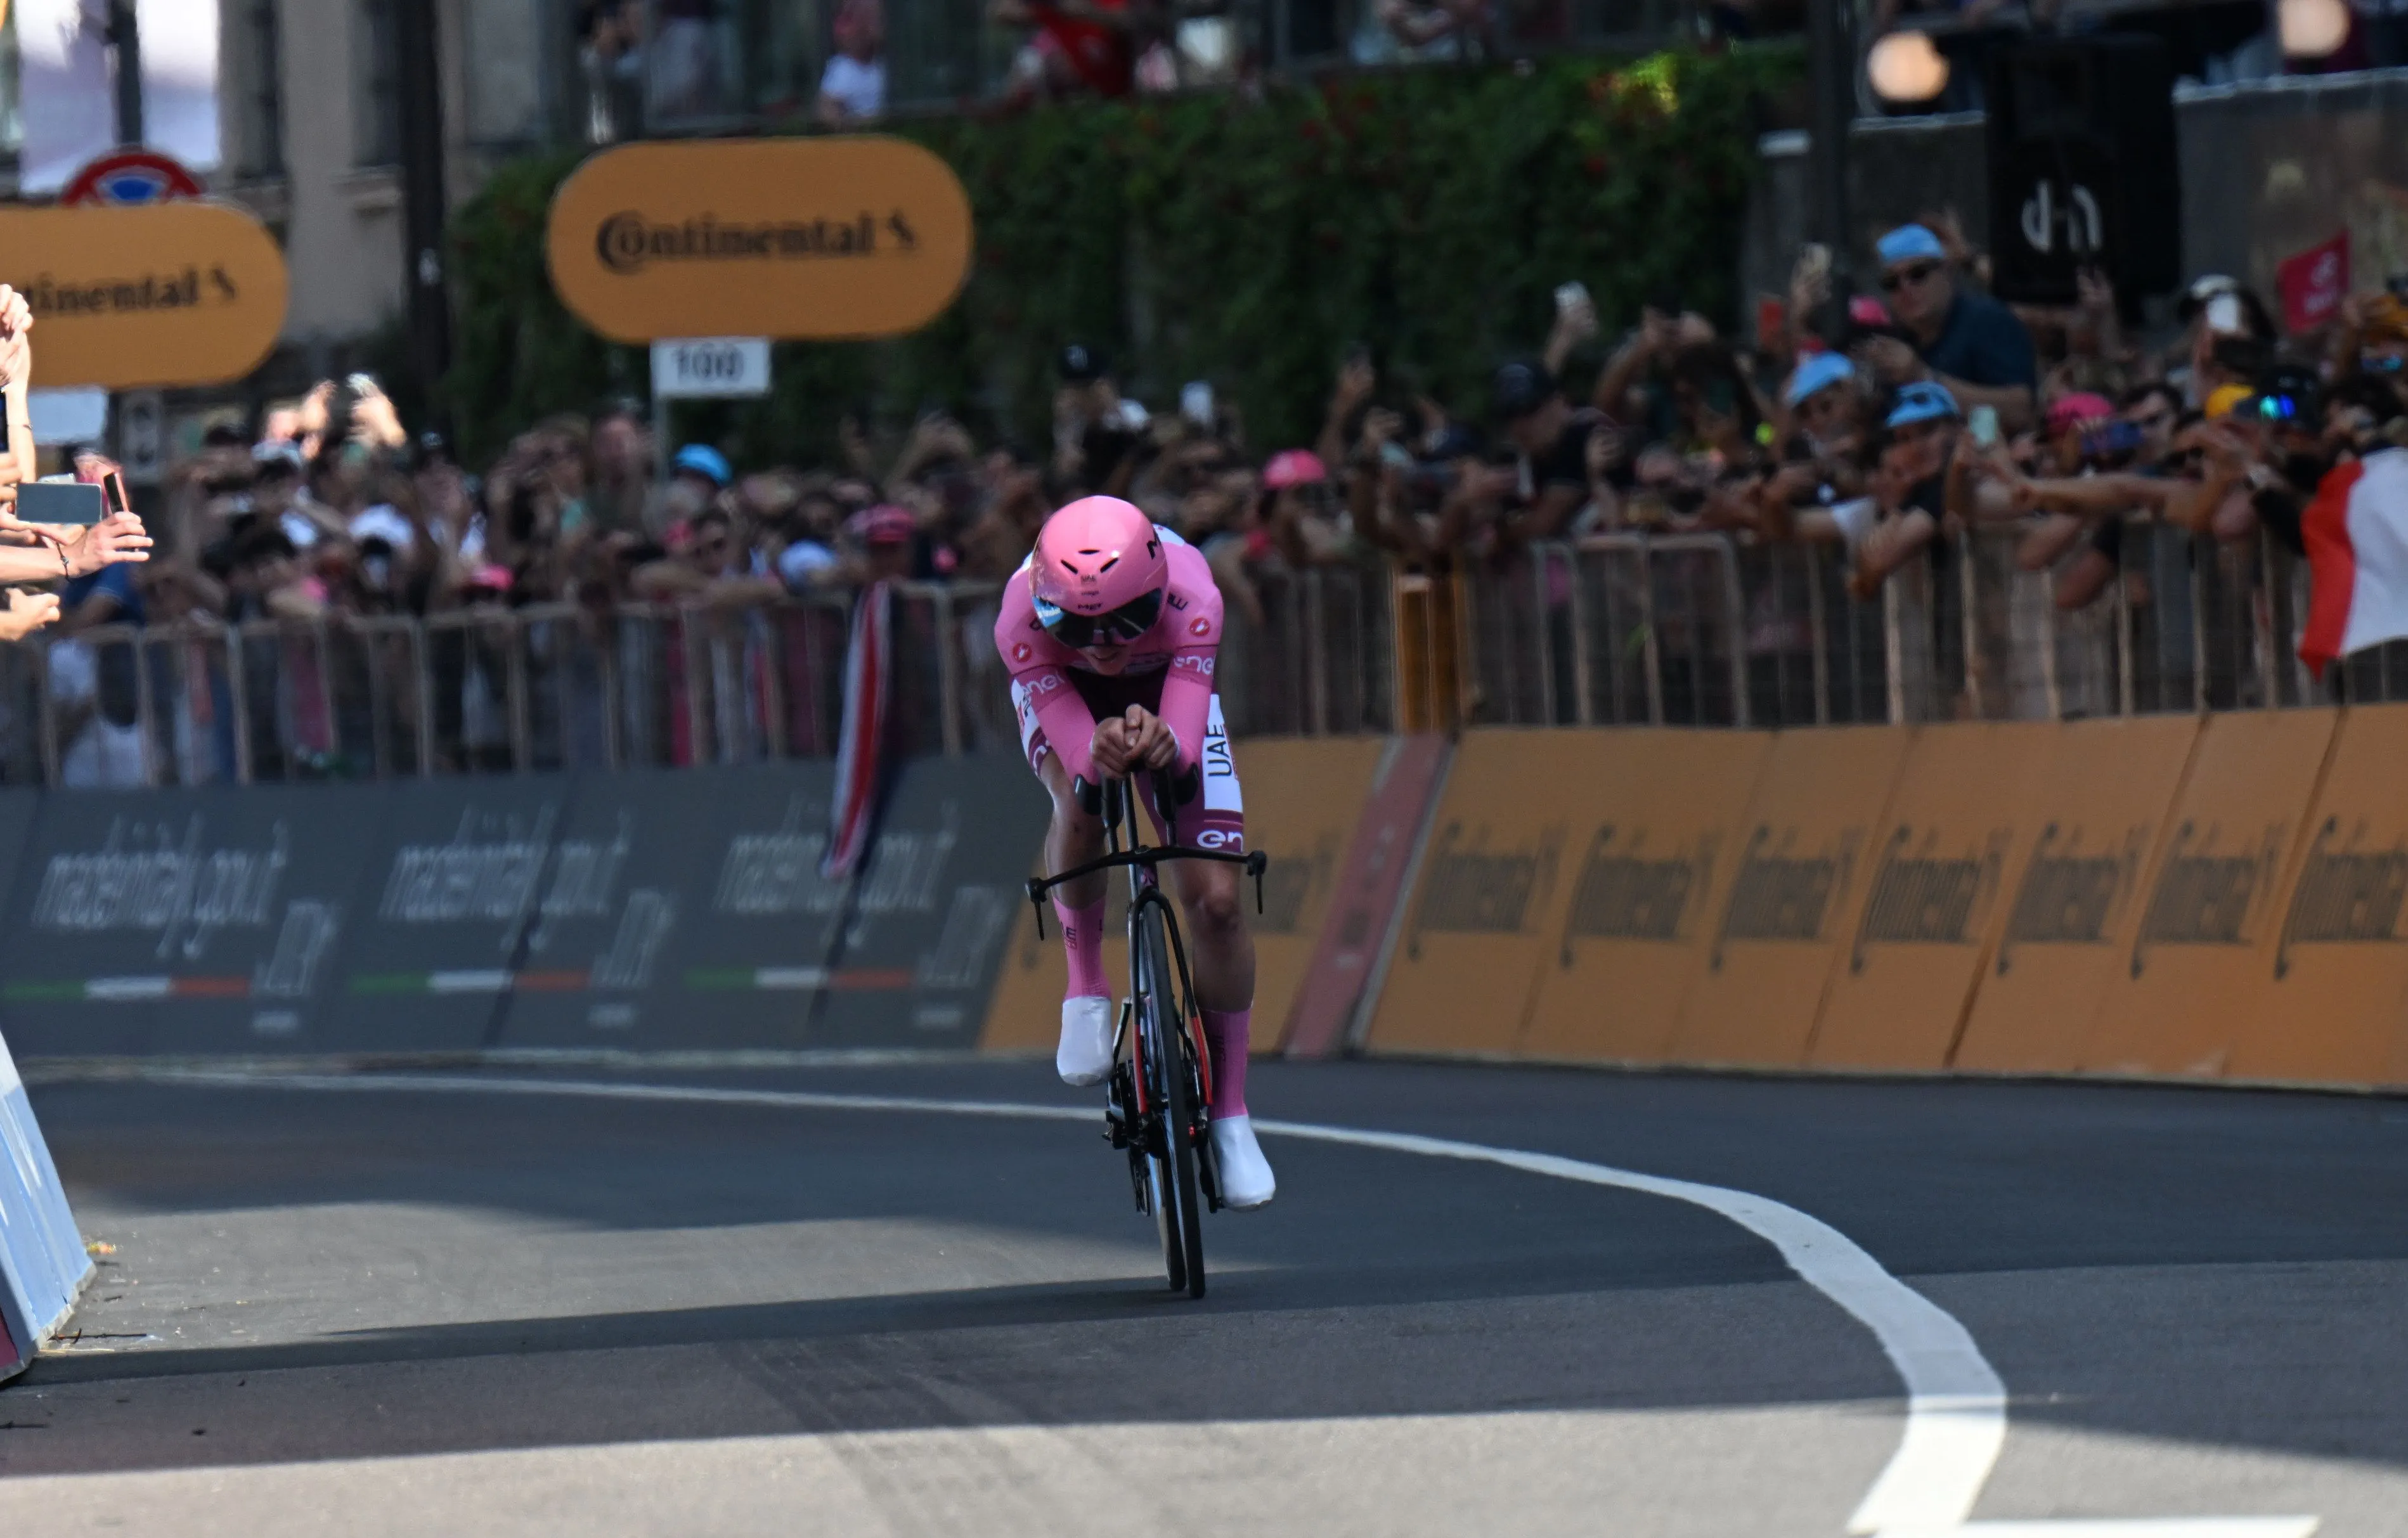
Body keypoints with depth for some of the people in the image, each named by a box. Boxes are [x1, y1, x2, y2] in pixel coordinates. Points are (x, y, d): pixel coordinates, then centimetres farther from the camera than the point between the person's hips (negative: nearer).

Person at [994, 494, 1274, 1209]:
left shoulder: (1189, 599, -41)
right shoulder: (1024, 620, -40)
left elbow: (1187, 741, -45)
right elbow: (1074, 749, -44)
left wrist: (1161, 741, -68)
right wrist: (1099, 753, -67)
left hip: (1165, 693, 1)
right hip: (1062, 694, -1)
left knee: (1216, 901, -9)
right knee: (1080, 805, -36)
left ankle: (1229, 1109, 8)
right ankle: (1085, 988, -9)